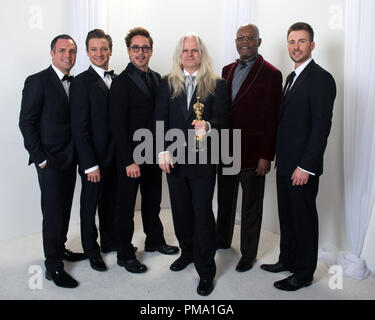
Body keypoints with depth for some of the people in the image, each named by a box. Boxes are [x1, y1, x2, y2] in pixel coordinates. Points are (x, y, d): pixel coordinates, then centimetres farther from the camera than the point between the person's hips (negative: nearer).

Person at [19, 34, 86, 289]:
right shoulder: (37, 82, -10)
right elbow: (27, 123, -11)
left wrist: (79, 154, 4)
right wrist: (41, 158, -14)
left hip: (70, 159, 6)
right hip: (50, 161, -6)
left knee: (65, 208, 16)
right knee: (53, 212, 0)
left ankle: (60, 248, 35)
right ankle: (53, 266, 13)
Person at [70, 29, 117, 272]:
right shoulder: (81, 82, -11)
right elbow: (79, 128, -15)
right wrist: (90, 165, -17)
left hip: (116, 157, 6)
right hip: (94, 159, -5)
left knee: (111, 202, 19)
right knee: (90, 204, 11)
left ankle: (110, 241, 38)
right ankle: (91, 249, 30)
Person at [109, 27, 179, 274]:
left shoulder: (157, 78, 9)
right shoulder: (122, 82, -12)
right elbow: (118, 125, -15)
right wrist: (129, 161, -19)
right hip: (131, 156, -6)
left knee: (153, 201, 19)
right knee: (126, 205, 7)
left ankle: (155, 240, 38)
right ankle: (125, 254, 22)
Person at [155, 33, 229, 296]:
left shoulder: (217, 85, 1)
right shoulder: (168, 84, 9)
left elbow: (221, 119, -4)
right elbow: (160, 119, 5)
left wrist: (207, 126, -26)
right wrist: (163, 150, -6)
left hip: (203, 159, -3)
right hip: (174, 158, 4)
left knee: (203, 213, -1)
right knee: (181, 210, 14)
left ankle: (206, 271, 12)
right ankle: (188, 252, 36)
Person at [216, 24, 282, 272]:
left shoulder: (271, 74, -8)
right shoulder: (228, 70, 11)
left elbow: (272, 119, -11)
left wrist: (266, 156, -14)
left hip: (252, 151, -6)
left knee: (251, 205, 9)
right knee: (225, 199, 20)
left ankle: (248, 254, 25)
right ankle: (222, 240, 40)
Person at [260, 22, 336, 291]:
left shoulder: (320, 78, -13)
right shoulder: (292, 77, 15)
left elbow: (322, 126, -19)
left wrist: (305, 167, -20)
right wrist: (281, 158, 13)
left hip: (303, 167, -8)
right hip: (285, 163, 8)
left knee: (304, 219, 5)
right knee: (287, 216, 19)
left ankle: (304, 274, 22)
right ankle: (287, 260, 36)